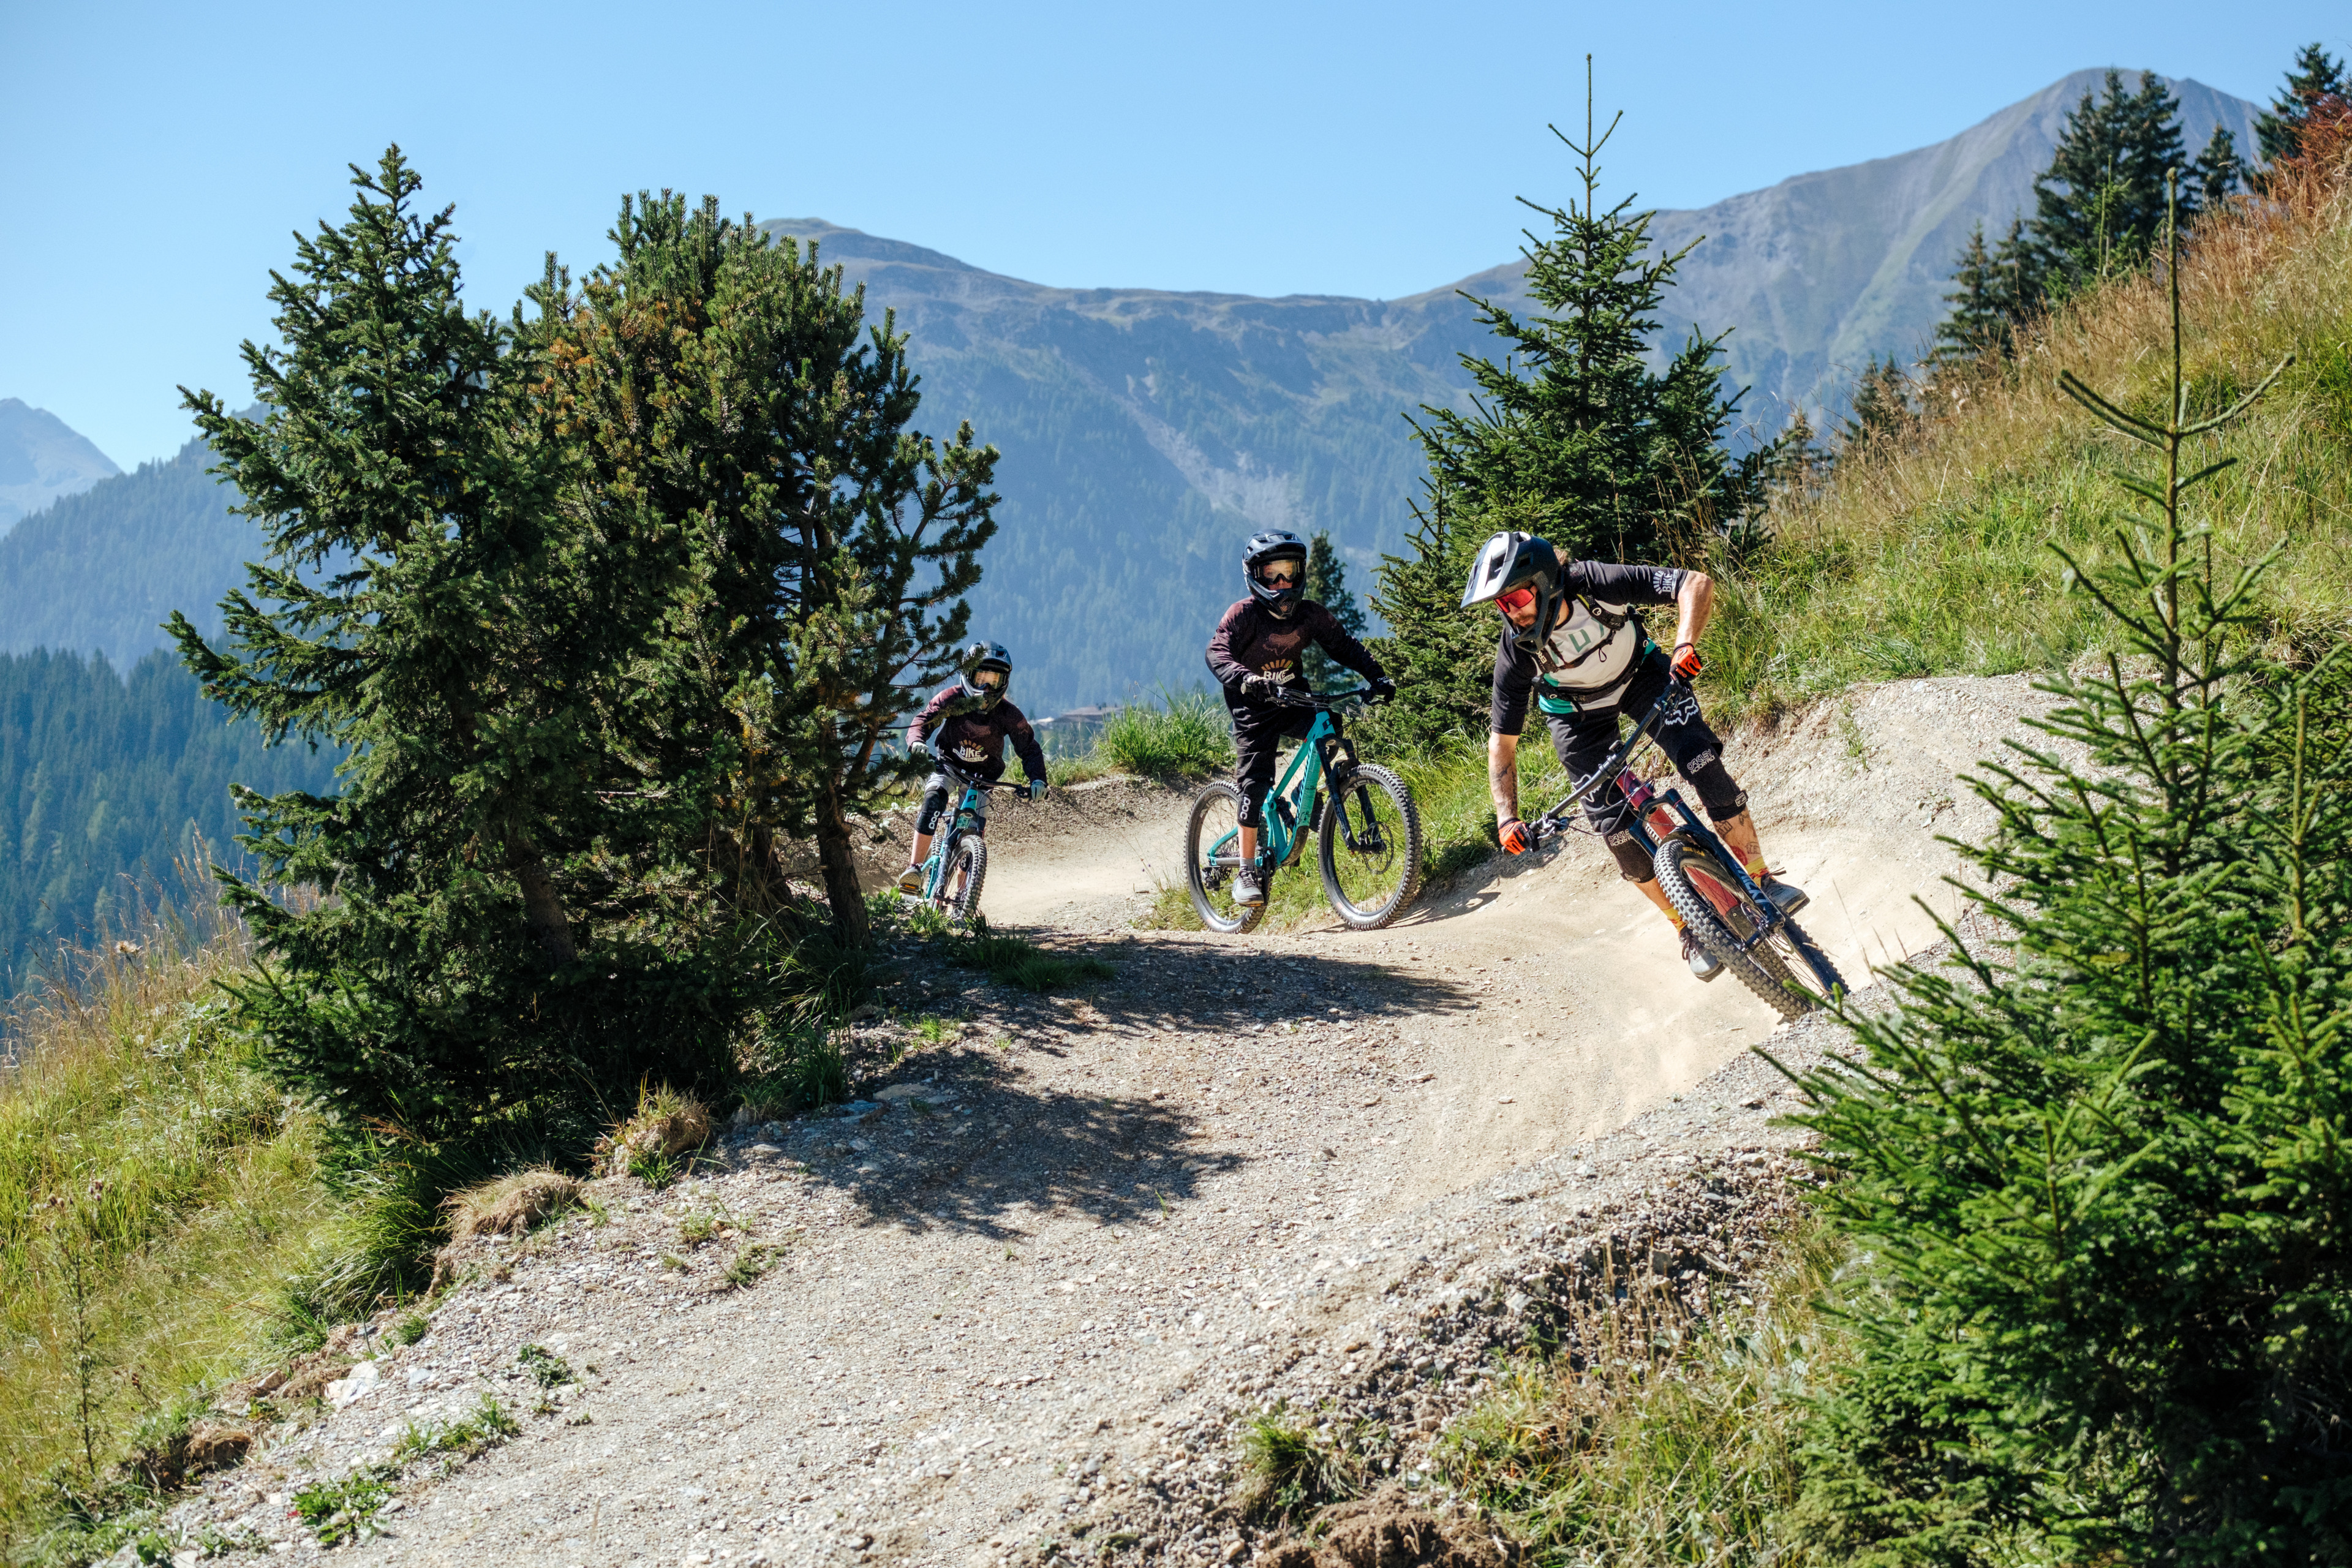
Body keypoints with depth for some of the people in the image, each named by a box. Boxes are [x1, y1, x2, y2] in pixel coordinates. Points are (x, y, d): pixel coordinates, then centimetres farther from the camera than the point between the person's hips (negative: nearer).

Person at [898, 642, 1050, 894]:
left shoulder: (1009, 715, -18)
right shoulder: (951, 699, -19)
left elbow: (1029, 749, -14)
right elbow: (922, 722, -21)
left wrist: (1037, 779, -32)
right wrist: (917, 742, -44)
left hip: (983, 776, 1)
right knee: (934, 797, -32)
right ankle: (914, 868, -37)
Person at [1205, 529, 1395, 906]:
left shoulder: (1310, 614, -6)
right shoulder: (1244, 614, -19)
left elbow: (1344, 646, -3)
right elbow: (1218, 655, -32)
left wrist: (1378, 676, -19)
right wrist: (1249, 681, -50)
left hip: (1294, 697, 4)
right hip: (1254, 707, -4)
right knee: (1255, 785, -11)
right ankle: (1248, 871, -2)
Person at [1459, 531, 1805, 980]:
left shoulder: (1596, 582, -36)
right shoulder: (1515, 650, -30)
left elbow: (1697, 584, -36)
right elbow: (1502, 740, -20)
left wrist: (1685, 643, -53)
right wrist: (1507, 818, -29)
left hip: (1640, 673, -1)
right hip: (1578, 712, 1)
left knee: (1704, 765, -20)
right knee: (1618, 827, -8)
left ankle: (1762, 880, -2)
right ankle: (1690, 931, 10)